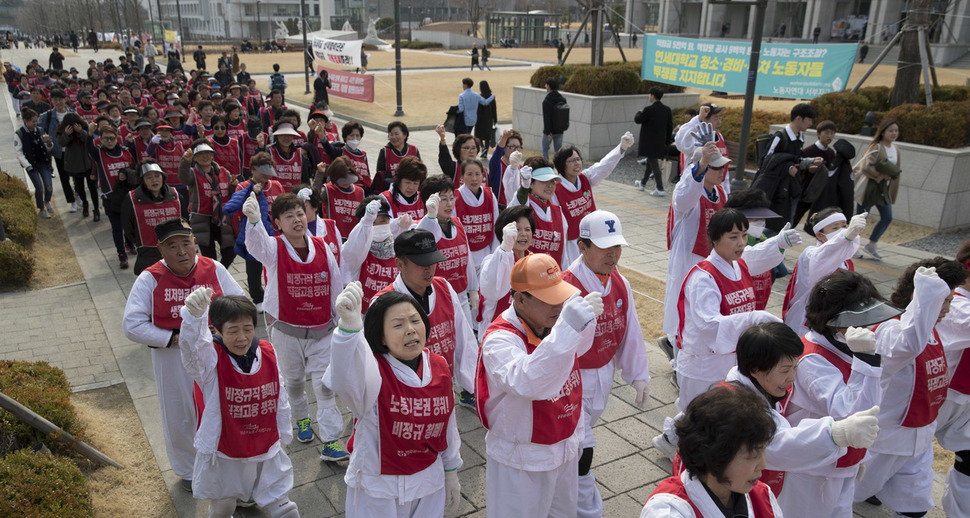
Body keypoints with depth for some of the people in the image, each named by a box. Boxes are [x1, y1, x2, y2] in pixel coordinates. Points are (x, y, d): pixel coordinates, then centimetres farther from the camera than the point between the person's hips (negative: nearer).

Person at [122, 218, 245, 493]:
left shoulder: (214, 269, -5)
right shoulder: (150, 279, -10)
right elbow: (132, 326, -12)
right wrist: (175, 338, -18)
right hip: (172, 359, -1)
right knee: (179, 419, 15)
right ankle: (188, 472, 42)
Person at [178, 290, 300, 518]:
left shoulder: (268, 352, -8)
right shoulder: (211, 359, -19)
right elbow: (192, 345, -45)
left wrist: (284, 437, 13)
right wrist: (194, 314, -67)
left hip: (267, 454, 2)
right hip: (223, 456, -2)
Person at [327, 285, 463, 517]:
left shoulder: (439, 366, -5)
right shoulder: (373, 370, -22)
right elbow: (344, 380, -48)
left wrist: (451, 472, 17)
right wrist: (349, 324, -66)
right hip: (376, 492, -4)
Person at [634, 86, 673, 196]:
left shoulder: (649, 109, -18)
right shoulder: (667, 110, 2)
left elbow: (637, 120, -5)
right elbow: (670, 127, 6)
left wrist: (640, 112, 16)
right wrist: (668, 141, 14)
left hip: (649, 143, -7)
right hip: (660, 142, 7)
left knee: (654, 164, -4)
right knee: (650, 162, 22)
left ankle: (660, 189, -6)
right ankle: (643, 183, 39)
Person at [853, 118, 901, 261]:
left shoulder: (895, 149, 8)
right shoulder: (876, 148, -16)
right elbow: (866, 167, -24)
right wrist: (881, 175, -20)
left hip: (883, 189, 8)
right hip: (869, 188, -7)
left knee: (887, 218, 4)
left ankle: (871, 245, 18)